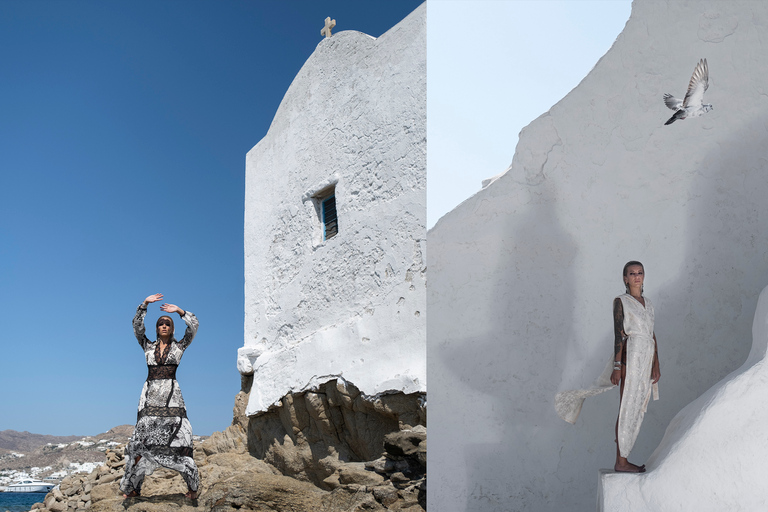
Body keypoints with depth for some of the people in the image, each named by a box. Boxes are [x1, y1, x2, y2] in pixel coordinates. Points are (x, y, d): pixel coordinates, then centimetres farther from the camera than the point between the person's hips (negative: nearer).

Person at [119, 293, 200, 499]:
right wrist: (144, 304, -5)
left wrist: (179, 310, -2)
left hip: (171, 394, -2)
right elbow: (137, 327, 3)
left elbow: (193, 326, 1)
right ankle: (133, 486, 3)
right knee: (143, 439, -2)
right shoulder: (148, 346, 15)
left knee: (178, 437, -8)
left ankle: (193, 486, -5)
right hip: (150, 395, 2)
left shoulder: (179, 346, 11)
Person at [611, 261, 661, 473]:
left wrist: (656, 365, 11)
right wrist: (617, 367, -13)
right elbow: (618, 335, -8)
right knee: (627, 409, -7)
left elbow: (652, 335, 17)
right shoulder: (621, 302, -2)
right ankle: (621, 461, -3)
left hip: (647, 360, 7)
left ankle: (623, 458, 12)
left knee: (638, 409, 6)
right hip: (631, 358, -7)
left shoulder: (648, 303, 18)